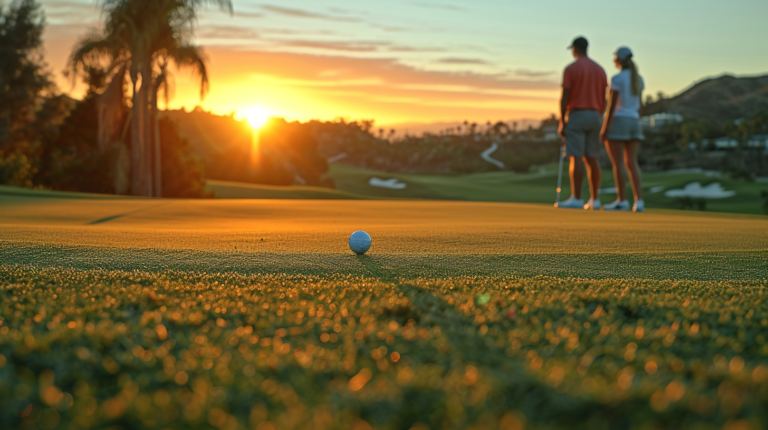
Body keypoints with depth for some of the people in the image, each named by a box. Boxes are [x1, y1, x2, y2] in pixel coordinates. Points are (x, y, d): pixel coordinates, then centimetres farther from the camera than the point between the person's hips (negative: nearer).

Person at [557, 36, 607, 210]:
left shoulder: (570, 69, -8)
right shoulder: (600, 70, 11)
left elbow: (564, 98, -12)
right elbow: (603, 99, 12)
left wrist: (562, 123, -7)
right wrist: (597, 121, 18)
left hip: (576, 116, -6)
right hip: (594, 117, 6)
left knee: (575, 158, -7)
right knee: (591, 159, 9)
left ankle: (576, 199, -12)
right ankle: (594, 199, 7)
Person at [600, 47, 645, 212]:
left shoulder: (617, 79, -11)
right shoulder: (639, 78, 10)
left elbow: (612, 105, -14)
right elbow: (640, 104, 13)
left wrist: (604, 129, -12)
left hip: (616, 122, -6)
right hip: (633, 123, 7)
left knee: (617, 163, -3)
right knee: (631, 163, 5)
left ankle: (622, 201, -4)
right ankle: (639, 200, -5)